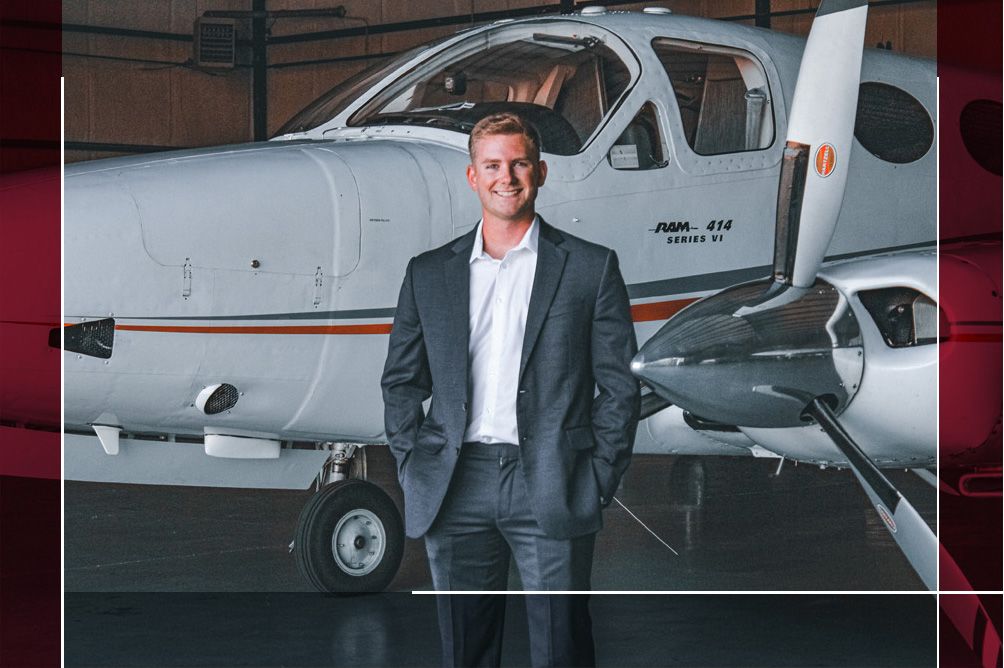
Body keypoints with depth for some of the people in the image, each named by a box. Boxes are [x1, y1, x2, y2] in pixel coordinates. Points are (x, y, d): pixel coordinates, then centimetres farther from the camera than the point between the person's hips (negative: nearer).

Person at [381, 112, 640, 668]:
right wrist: (413, 470, 5)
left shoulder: (590, 268, 5)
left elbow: (619, 386, 4)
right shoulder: (428, 273, 12)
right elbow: (400, 382, 16)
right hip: (456, 493, 2)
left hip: (551, 493, -2)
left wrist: (599, 482, -3)